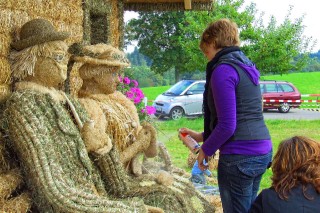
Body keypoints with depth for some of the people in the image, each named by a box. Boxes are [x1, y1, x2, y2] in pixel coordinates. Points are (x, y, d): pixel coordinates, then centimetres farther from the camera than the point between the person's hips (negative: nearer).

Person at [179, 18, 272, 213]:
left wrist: (206, 150, -3)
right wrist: (203, 136, 24)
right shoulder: (247, 67, 15)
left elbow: (227, 125, -18)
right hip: (262, 152, 9)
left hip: (239, 156, -9)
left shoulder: (223, 70, -13)